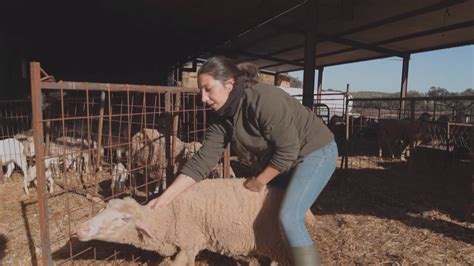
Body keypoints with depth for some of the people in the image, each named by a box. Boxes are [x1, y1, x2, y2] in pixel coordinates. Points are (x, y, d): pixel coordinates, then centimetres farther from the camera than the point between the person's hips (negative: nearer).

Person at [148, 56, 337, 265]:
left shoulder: (264, 99, -32)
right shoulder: (223, 117, -8)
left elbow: (287, 152, -28)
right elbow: (202, 160, -11)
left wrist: (259, 181, -15)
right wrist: (165, 197, -15)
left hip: (316, 151, -8)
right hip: (283, 159, 8)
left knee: (289, 218, -18)